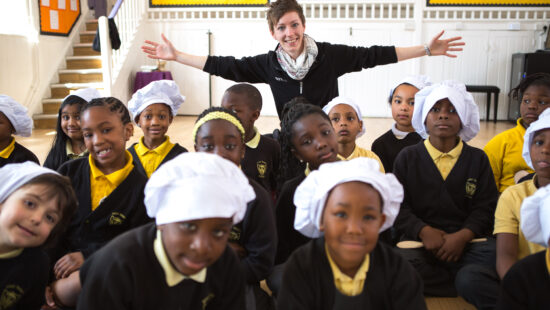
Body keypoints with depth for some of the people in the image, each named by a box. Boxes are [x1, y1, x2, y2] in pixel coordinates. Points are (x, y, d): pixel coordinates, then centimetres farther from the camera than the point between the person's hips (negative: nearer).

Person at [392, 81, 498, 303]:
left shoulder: (478, 159, 15)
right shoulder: (407, 158, 13)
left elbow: (486, 207, 6)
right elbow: (397, 205, 5)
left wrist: (462, 236, -13)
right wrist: (424, 231, -13)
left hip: (468, 240, 0)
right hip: (419, 239, 1)